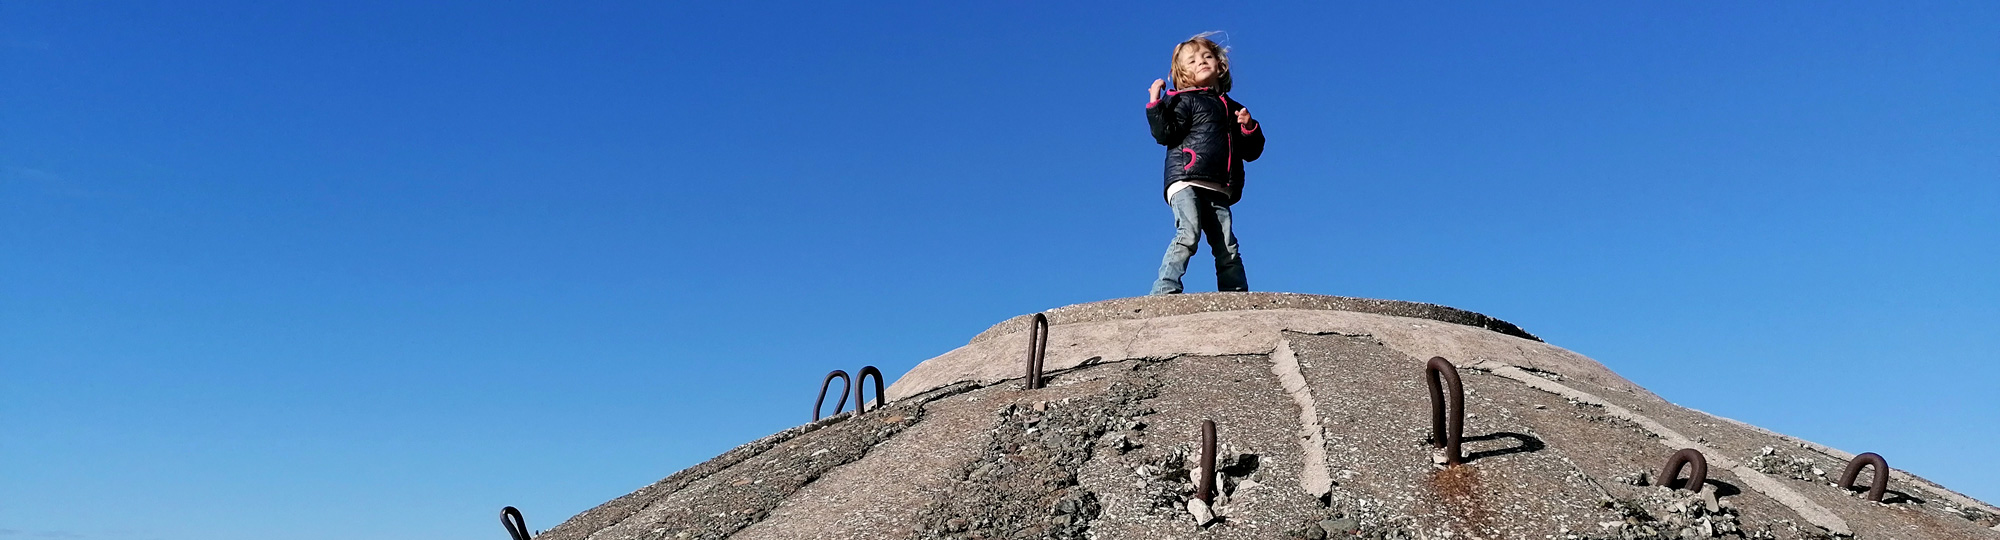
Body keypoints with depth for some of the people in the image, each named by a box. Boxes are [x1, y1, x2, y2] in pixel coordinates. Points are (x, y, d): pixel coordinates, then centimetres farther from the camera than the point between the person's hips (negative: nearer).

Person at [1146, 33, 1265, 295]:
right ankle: (1165, 290, -30)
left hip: (1218, 192, 5)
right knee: (1189, 234, -25)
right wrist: (1155, 104, -13)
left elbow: (1251, 152, 27)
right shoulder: (1184, 101, 11)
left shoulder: (1233, 109, 28)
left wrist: (1250, 128, 9)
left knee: (1228, 249, -2)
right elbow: (1164, 134, -5)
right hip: (1186, 181, -5)